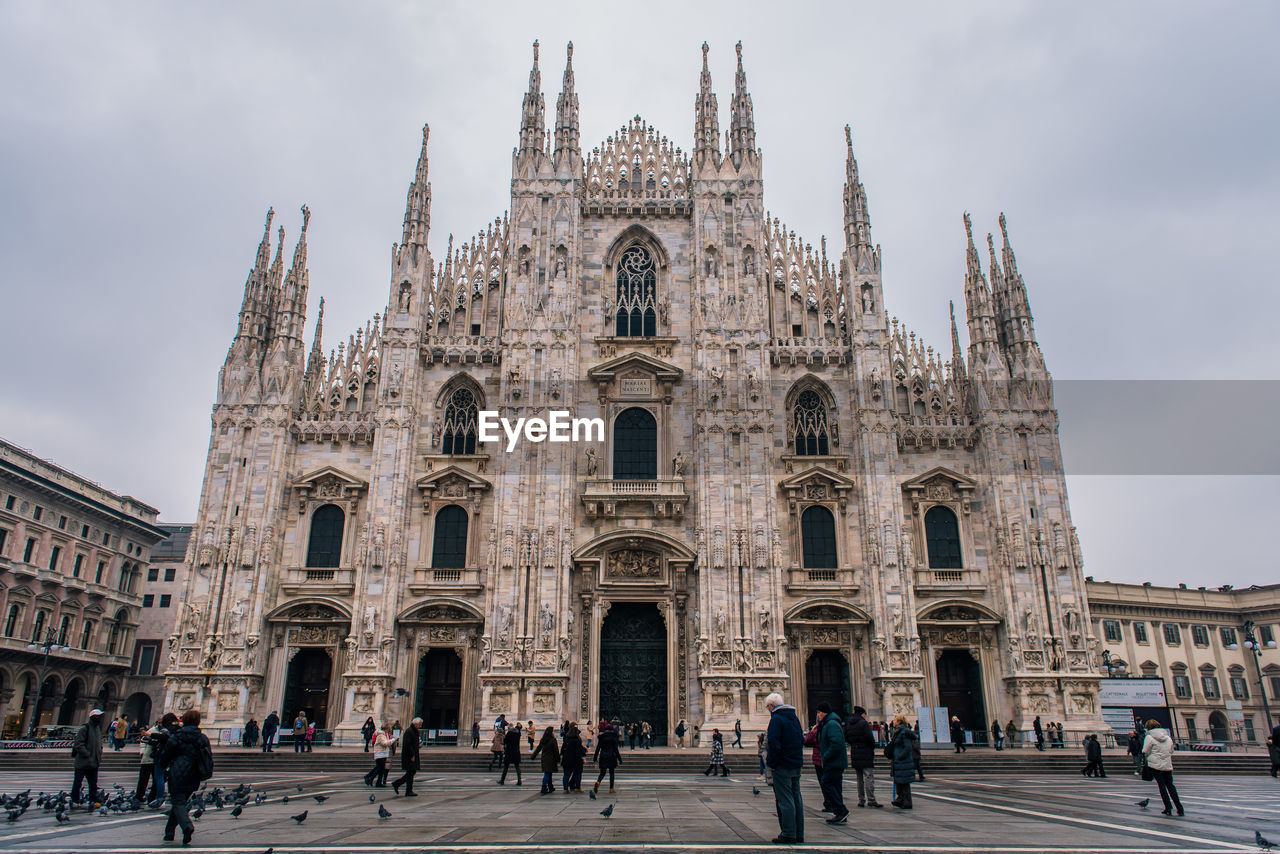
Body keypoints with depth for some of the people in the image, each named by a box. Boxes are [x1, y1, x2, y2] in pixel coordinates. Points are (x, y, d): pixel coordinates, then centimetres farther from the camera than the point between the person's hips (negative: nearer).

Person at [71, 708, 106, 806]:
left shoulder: (98, 728, 12)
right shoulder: (84, 728, -13)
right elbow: (78, 744, -18)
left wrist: (99, 756, 10)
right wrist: (87, 754, -20)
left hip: (94, 762, 7)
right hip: (82, 762, -7)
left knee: (93, 783, 8)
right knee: (77, 782, 4)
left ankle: (93, 800, 11)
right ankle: (75, 801, 14)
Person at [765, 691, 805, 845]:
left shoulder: (776, 719, -14)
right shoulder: (795, 718, 12)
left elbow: (774, 744, -20)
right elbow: (801, 740, 18)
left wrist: (771, 763, -12)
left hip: (783, 765, -8)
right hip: (797, 764, 8)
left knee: (785, 800, -4)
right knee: (796, 799, 12)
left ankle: (788, 834, -2)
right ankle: (798, 834, 17)